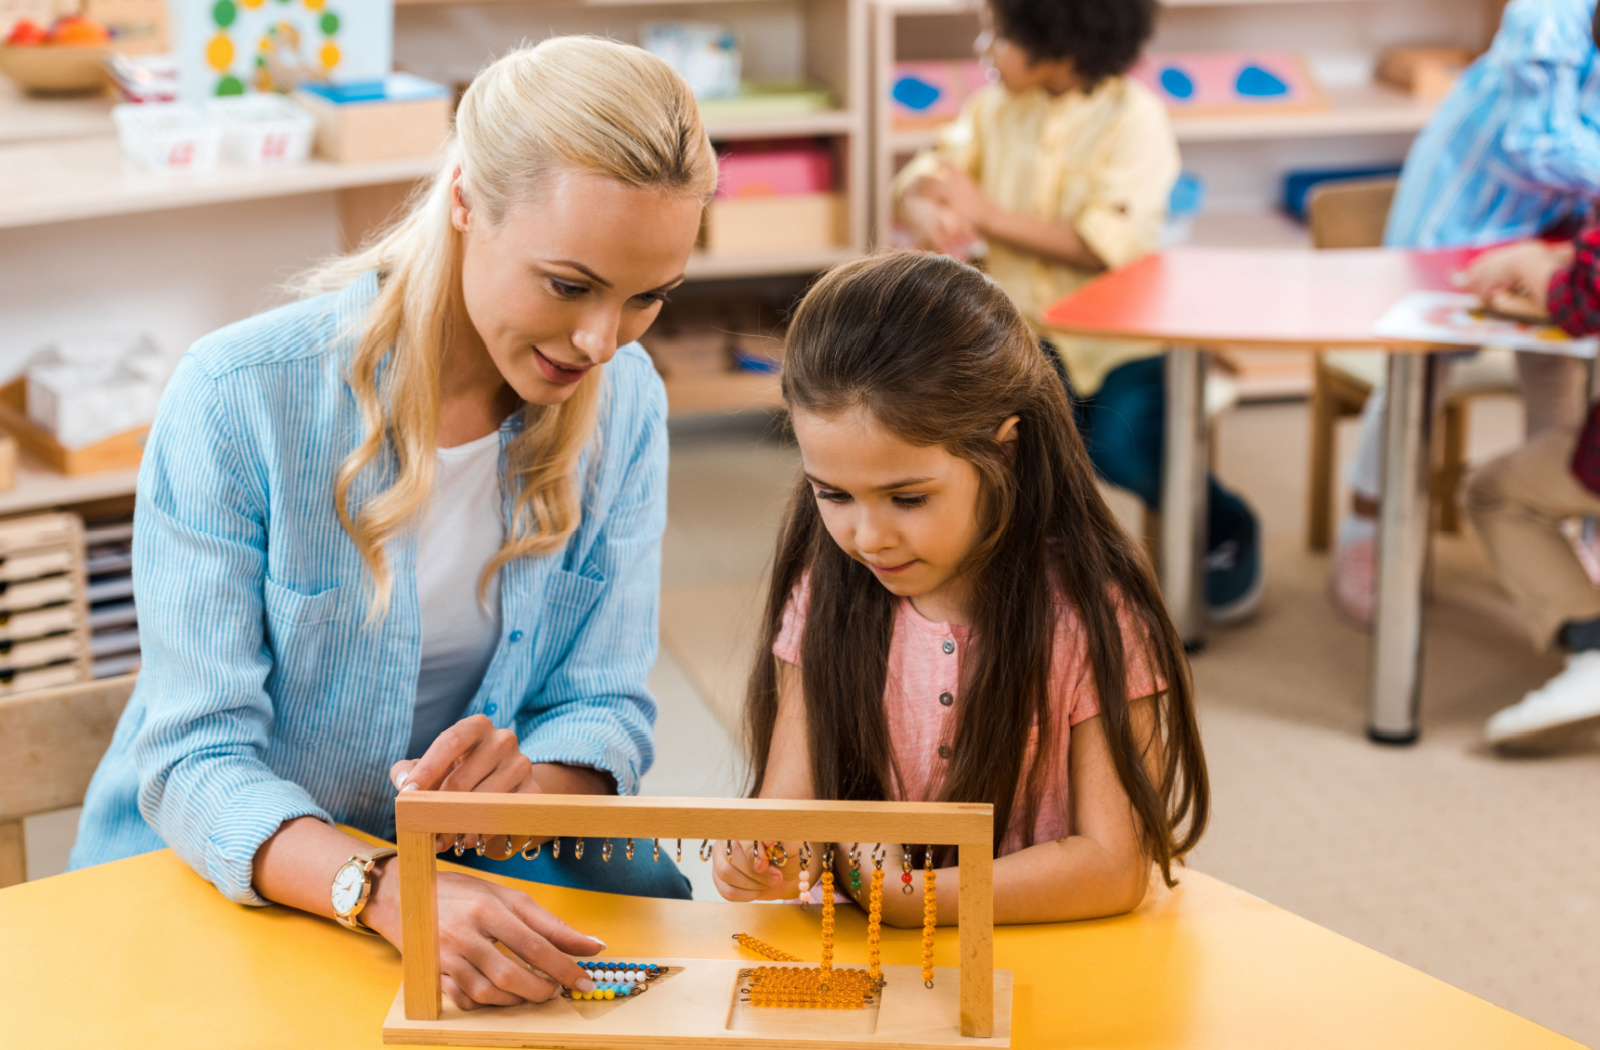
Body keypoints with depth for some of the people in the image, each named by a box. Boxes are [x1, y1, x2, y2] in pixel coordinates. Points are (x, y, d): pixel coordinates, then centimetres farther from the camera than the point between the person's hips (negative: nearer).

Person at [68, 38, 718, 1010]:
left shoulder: (624, 400, -4)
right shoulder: (240, 396, -19)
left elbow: (608, 708, -2)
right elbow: (197, 759, -21)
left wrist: (532, 783, -28)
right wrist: (385, 889, -41)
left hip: (487, 868, 3)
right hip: (225, 878, -2)